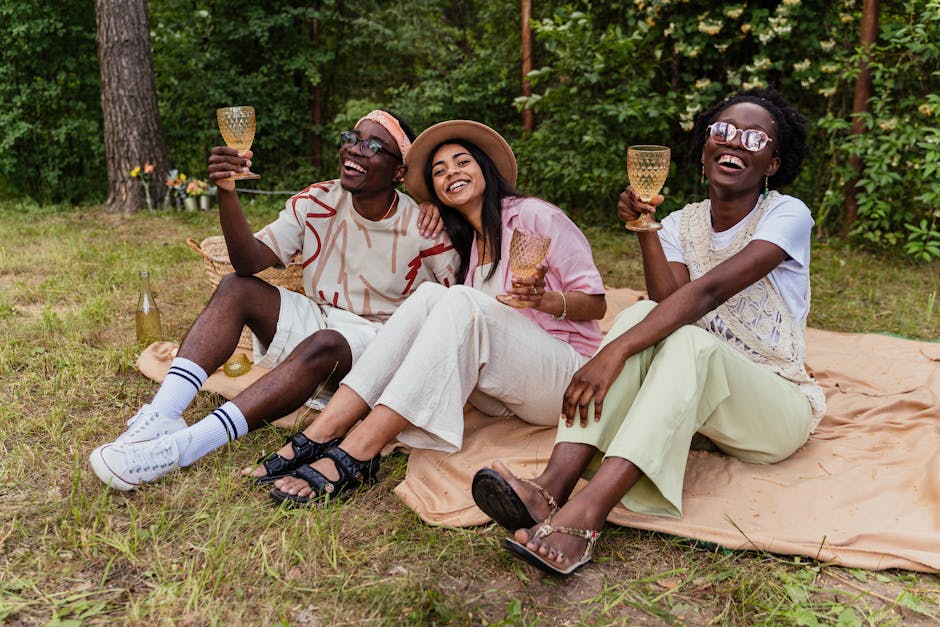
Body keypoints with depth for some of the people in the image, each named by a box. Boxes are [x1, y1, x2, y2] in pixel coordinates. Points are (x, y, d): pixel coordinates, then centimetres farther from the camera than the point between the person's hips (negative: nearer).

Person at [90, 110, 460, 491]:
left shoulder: (423, 228, -12)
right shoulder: (316, 203, -3)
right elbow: (251, 262, -13)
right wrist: (227, 191, -28)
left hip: (373, 337, -4)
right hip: (314, 318, 5)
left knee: (322, 346, -36)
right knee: (236, 288, -16)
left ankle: (183, 447, -41)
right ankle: (162, 417, -29)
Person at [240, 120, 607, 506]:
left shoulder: (534, 216, 0)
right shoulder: (465, 244, 18)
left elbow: (596, 303, -3)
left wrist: (542, 299, -23)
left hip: (566, 375, -5)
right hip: (501, 395, 5)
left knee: (461, 303, -30)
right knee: (431, 294, -19)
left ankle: (352, 458, -38)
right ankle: (321, 433, -31)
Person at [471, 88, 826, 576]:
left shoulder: (787, 215, -10)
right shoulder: (682, 223, 6)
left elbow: (708, 292, -27)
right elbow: (669, 302, -11)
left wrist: (614, 352, -37)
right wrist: (645, 230, -20)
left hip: (776, 406, -3)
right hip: (698, 397, 4)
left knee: (691, 340, -34)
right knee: (643, 316, -25)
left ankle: (584, 514, -51)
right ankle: (552, 487, -43)